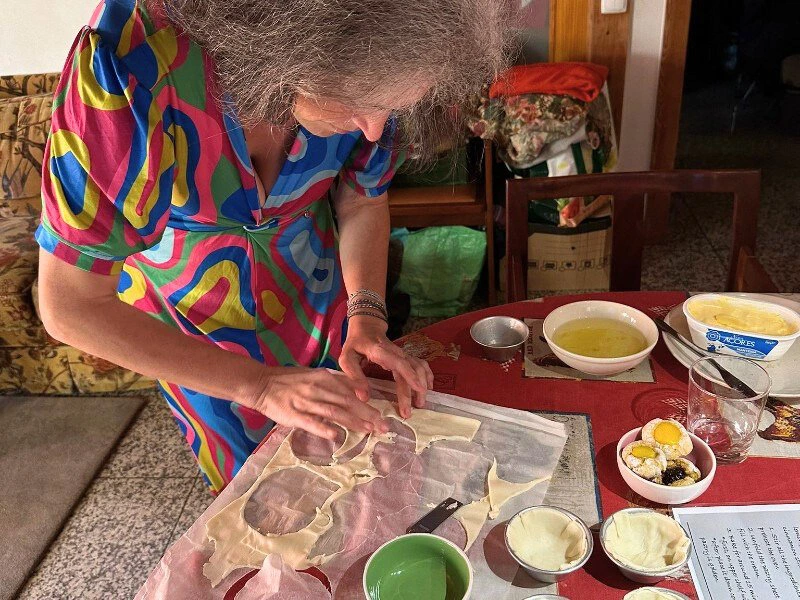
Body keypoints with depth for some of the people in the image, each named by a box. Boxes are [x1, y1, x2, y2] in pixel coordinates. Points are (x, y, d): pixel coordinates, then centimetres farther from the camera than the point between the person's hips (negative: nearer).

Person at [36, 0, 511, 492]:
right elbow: (70, 307, -30)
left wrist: (367, 320, -23)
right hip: (192, 311, -2)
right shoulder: (127, 60, -37)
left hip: (315, 290, 3)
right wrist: (261, 386, -34)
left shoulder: (363, 72, -26)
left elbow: (363, 202, -7)